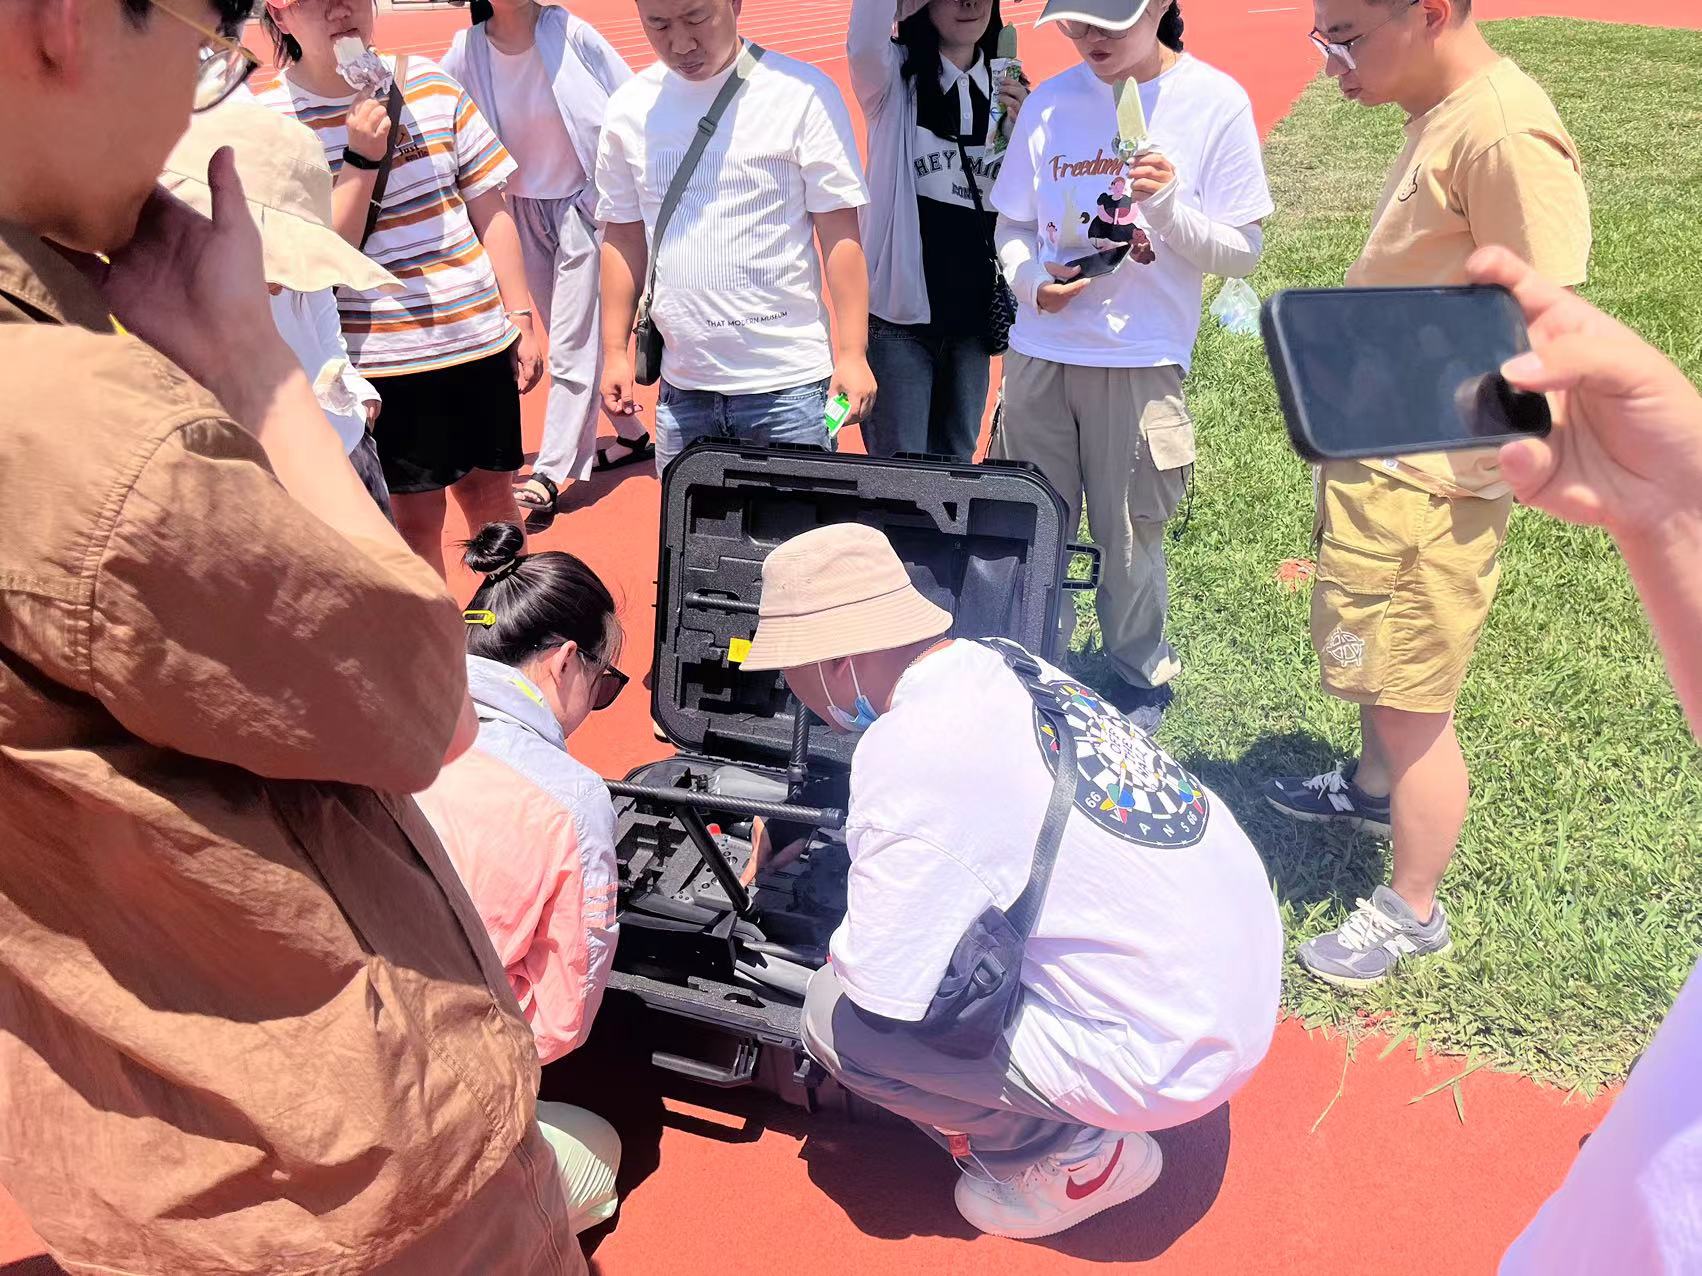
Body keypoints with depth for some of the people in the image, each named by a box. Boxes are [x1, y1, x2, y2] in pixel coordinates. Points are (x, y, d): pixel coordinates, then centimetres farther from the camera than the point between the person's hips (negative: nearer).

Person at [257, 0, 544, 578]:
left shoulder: (429, 82, 3)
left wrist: (522, 319, 5)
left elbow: (490, 210, 7)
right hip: (381, 359, -3)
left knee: (491, 494, 14)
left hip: (480, 337, 3)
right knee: (415, 517, 6)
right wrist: (360, 159, -20)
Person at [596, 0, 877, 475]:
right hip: (681, 389, 4)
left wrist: (852, 353, -11)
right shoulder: (629, 107, 6)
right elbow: (624, 237, 13)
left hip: (789, 384, -3)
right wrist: (615, 352, 10)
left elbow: (840, 234, -6)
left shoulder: (803, 93, -6)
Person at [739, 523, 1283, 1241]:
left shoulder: (908, 755, -24)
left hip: (1170, 1056, -8)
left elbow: (876, 987, -21)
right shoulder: (996, 664, 0)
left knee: (838, 1017, -7)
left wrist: (847, 943, 2)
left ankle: (1079, 1155, 8)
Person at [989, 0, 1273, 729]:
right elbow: (1012, 224, 10)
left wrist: (1171, 206, -21)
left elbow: (1243, 252, -5)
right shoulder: (1050, 102, 3)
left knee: (1129, 535, 7)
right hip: (1040, 350, 3)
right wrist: (1031, 278, -11)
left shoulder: (1215, 102, -6)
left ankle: (1141, 680, 30)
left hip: (1142, 360, -3)